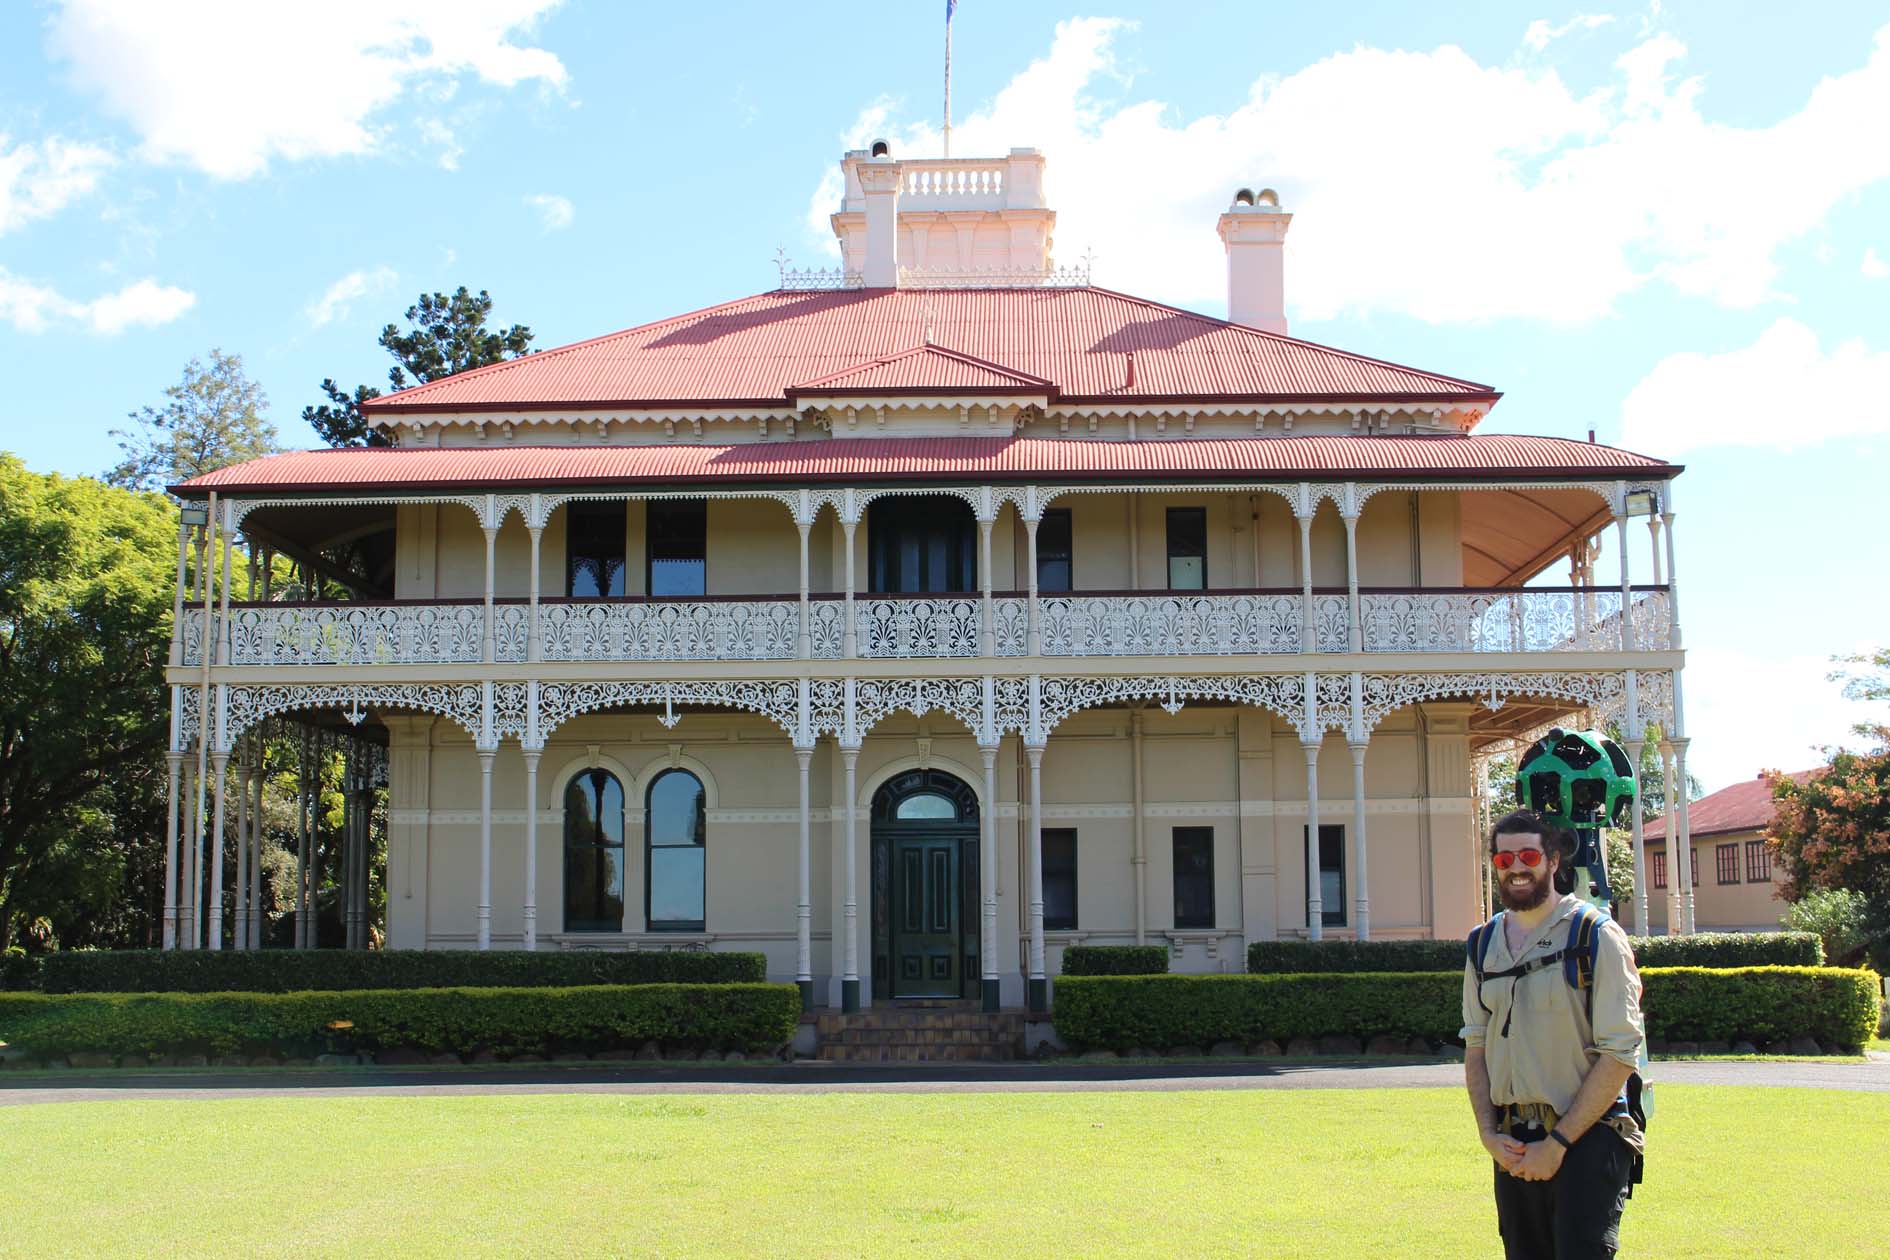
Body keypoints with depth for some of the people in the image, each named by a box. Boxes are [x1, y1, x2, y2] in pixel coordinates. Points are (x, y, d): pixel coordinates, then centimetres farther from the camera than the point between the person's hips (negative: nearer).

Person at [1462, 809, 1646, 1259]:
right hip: (1512, 1146, 5)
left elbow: (1620, 1054, -10)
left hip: (1585, 1137, -5)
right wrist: (1489, 1134, 0)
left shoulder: (1595, 936, -6)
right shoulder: (1485, 945, 10)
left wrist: (1558, 1143, -12)